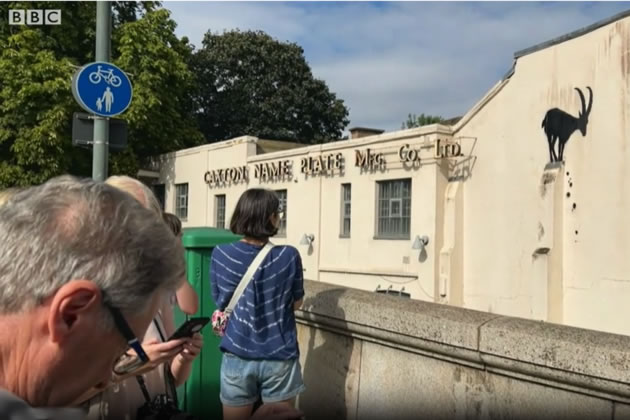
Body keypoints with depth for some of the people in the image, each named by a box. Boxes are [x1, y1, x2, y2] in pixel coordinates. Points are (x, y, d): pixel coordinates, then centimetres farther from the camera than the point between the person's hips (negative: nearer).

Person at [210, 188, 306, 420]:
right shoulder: (289, 256, -12)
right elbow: (296, 303, 1)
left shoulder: (221, 254, -9)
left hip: (237, 358, 1)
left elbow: (220, 302, 3)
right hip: (279, 359, -1)